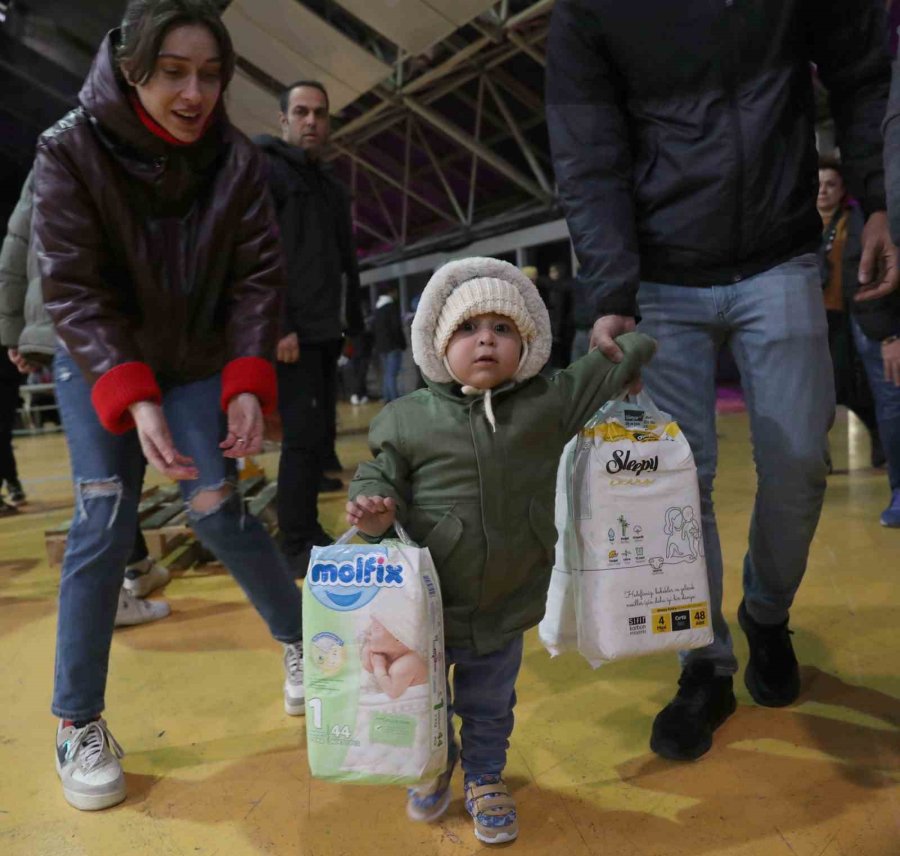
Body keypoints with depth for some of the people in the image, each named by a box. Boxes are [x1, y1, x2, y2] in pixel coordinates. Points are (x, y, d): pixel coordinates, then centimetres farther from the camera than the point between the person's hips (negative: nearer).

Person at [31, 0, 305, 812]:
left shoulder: (237, 160, -11)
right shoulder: (71, 149, -16)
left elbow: (258, 278, -11)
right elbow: (72, 287, -20)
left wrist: (249, 385, -26)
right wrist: (133, 398, -33)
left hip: (199, 362, 1)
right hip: (99, 363, -1)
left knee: (217, 511, -7)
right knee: (103, 522, -9)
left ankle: (301, 641, 18)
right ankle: (78, 724, 6)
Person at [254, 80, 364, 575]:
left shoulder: (331, 187, 22)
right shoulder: (264, 171, -2)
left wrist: (352, 324, 16)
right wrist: (278, 326, -20)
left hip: (325, 332, 8)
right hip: (291, 332, -8)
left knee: (321, 434, 10)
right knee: (305, 435, -10)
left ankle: (311, 537, 20)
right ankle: (296, 548, -1)